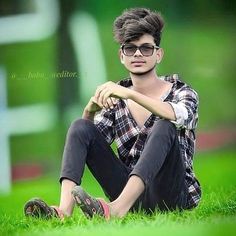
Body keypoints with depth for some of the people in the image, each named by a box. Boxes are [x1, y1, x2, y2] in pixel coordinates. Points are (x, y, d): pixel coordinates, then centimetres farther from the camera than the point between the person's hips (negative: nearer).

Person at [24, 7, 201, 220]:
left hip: (171, 196, -4)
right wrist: (90, 112, -18)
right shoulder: (116, 101, 13)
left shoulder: (182, 93, 1)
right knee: (80, 127, -10)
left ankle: (117, 208, -49)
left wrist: (130, 94, -33)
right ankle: (64, 208, -32)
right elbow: (85, 140, 2)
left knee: (165, 126, -30)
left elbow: (179, 117, -25)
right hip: (130, 193, 4)